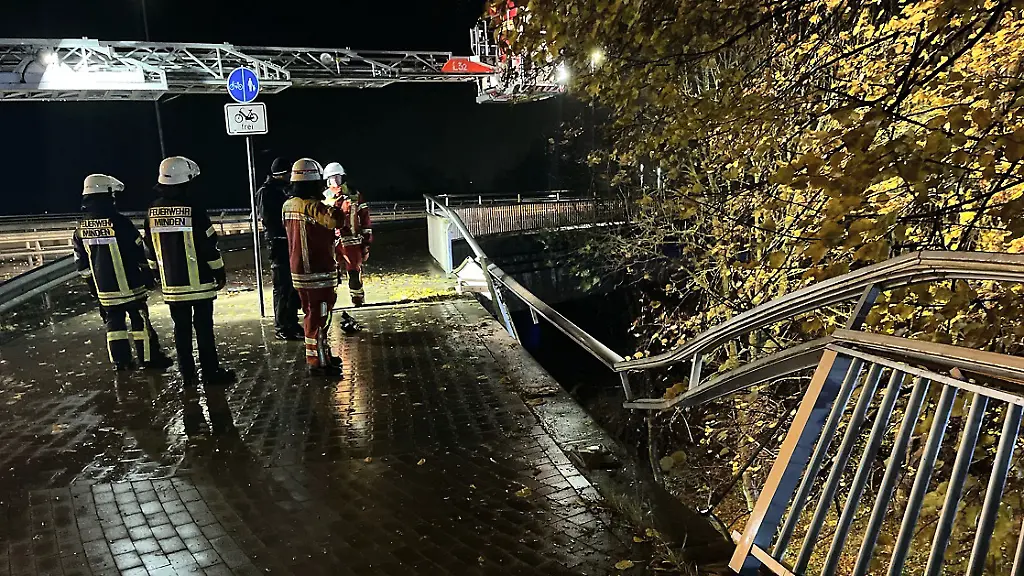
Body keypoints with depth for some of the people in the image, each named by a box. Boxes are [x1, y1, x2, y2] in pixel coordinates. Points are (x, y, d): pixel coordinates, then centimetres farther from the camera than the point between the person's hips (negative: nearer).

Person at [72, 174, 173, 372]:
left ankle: (120, 360, 17)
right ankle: (149, 358, 7)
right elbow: (139, 254, -13)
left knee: (114, 322, 13)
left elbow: (81, 262, 9)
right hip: (129, 285, -5)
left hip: (103, 288, 6)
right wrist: (148, 279, -2)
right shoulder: (119, 222, -16)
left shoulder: (82, 227, 3)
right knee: (140, 321, 2)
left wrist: (92, 284, 19)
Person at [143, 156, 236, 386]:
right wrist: (220, 272, -2)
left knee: (181, 328, 11)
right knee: (204, 327, 0)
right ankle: (211, 372, 5)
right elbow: (209, 245, -12)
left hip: (171, 283, 5)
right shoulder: (193, 208, -13)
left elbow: (151, 248, 13)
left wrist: (159, 272, 24)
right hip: (199, 281, -5)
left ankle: (187, 372, 17)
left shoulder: (153, 211, 4)